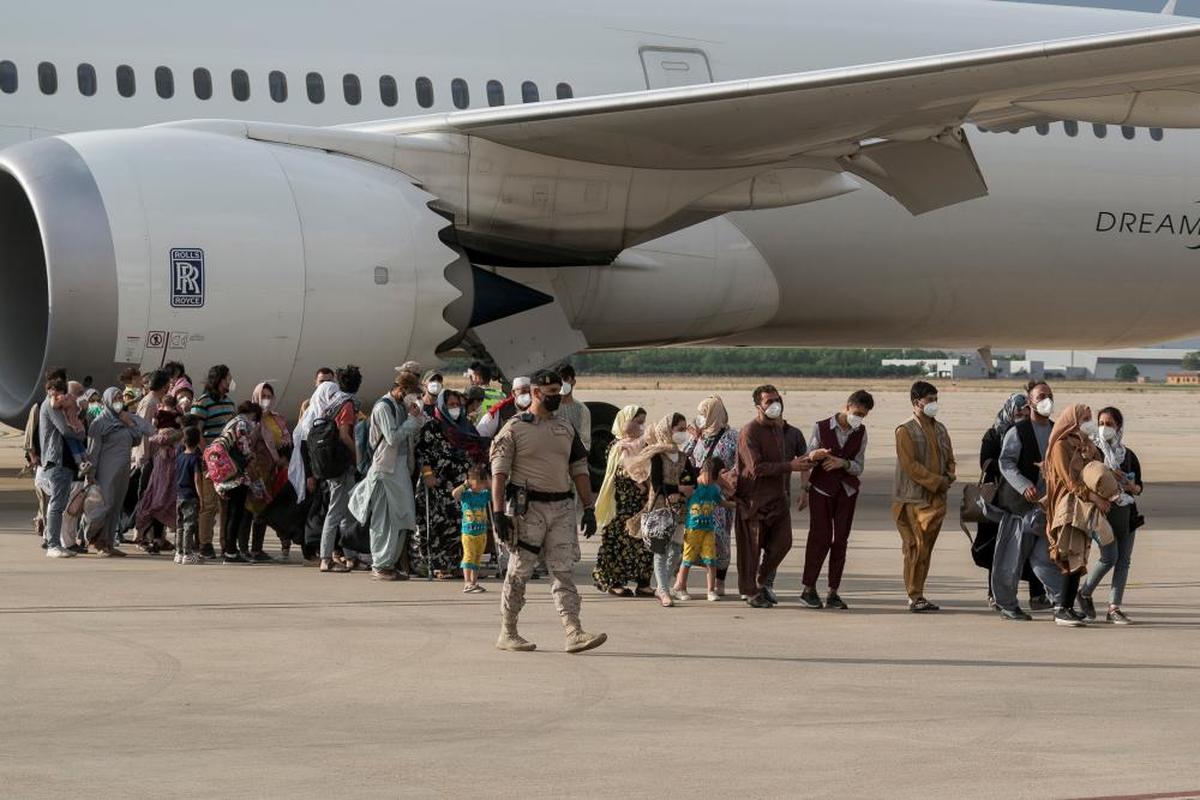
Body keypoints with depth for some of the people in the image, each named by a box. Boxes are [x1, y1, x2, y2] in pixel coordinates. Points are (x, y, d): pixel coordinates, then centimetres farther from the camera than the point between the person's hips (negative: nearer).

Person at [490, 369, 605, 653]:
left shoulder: (565, 430, 14)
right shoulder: (514, 429, -2)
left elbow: (579, 470, 17)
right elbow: (499, 472, -7)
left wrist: (589, 509, 10)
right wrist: (498, 512, -15)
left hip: (562, 508, 5)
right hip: (528, 508, -5)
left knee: (564, 572, -2)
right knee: (519, 573, 1)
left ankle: (574, 634, -9)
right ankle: (507, 634, 11)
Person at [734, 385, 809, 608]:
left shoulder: (777, 429, 14)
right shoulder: (749, 432, -13)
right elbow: (756, 467, -21)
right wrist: (790, 466, -23)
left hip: (777, 497, 7)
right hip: (754, 499, -7)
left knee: (782, 542, 3)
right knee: (752, 546, -1)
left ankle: (760, 583, 21)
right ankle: (750, 592, 10)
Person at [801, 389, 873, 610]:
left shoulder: (861, 433, 3)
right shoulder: (821, 428, -5)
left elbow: (859, 467, 2)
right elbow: (808, 458, -3)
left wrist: (843, 463, -19)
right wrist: (814, 456, -27)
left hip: (847, 491, 3)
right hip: (822, 489, -3)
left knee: (841, 540, 1)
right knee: (820, 538, -7)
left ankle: (833, 593, 5)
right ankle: (808, 589, -1)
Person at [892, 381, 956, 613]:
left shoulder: (940, 429, 16)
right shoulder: (906, 431, -5)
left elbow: (949, 458, 22)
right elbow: (910, 464, -13)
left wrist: (951, 475, -1)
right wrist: (937, 481, -15)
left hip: (936, 498, 6)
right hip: (914, 498, -6)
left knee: (927, 548, 8)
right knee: (916, 548, -7)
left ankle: (918, 595, 13)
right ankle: (915, 597, -4)